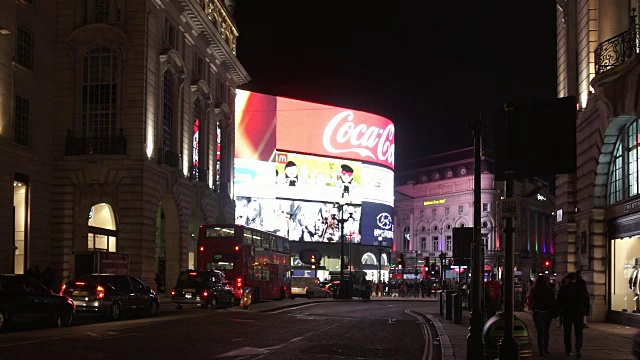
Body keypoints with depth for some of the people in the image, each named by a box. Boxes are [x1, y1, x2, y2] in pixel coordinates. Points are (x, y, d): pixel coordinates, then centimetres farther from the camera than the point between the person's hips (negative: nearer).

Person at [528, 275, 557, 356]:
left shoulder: (533, 290, -9)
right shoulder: (549, 290, -7)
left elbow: (530, 303, -4)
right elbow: (553, 302, -2)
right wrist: (554, 312, 8)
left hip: (537, 313, -1)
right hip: (547, 313, 1)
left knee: (540, 332, 3)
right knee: (546, 331, 18)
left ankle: (541, 350, -5)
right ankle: (546, 348, 21)